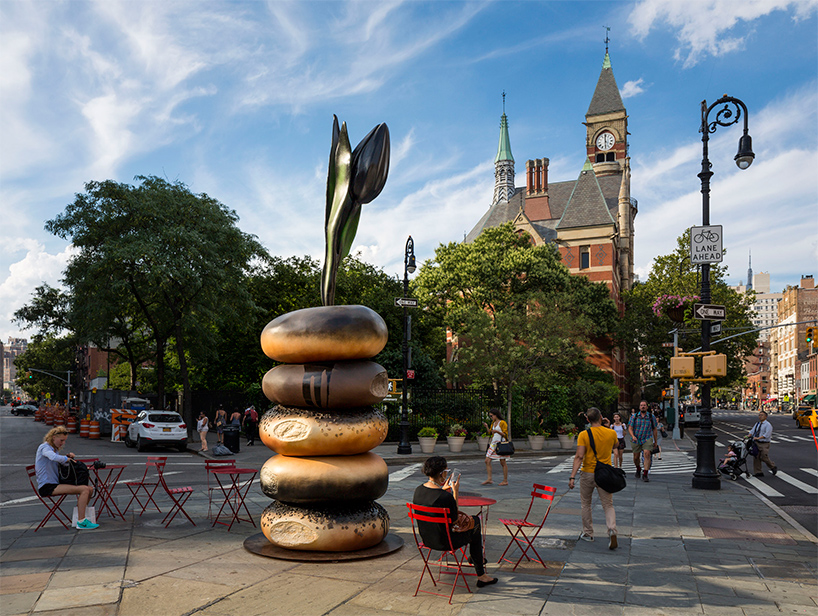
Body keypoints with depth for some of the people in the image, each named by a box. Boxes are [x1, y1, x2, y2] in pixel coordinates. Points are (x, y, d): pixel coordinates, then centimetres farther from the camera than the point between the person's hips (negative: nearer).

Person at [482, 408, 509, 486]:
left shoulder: (502, 423, -7)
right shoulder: (493, 423, 15)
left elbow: (505, 434, -10)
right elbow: (490, 432, 21)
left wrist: (497, 431, -22)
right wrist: (486, 427, 5)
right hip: (493, 444, 7)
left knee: (502, 462, -1)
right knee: (487, 461, -1)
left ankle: (505, 481, 8)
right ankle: (489, 479, 2)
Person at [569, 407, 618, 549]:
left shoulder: (583, 435, -12)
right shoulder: (611, 433, -4)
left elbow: (579, 456, -19)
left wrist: (572, 476, -19)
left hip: (587, 474, -1)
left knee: (586, 504, 17)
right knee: (608, 505, 7)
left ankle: (588, 533, 25)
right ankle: (612, 530, -17)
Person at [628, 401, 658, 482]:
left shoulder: (651, 417, 3)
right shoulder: (634, 416, 1)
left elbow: (654, 429, 11)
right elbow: (630, 428, -2)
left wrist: (655, 441, 16)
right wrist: (633, 436, -20)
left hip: (647, 439, -1)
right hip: (636, 440, 1)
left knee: (647, 454, -21)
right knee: (636, 457, 8)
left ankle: (645, 475, -19)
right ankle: (638, 469, 40)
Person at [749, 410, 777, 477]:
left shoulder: (768, 425, -7)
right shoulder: (757, 424, 15)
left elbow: (766, 435, -19)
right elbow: (752, 431, 10)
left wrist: (758, 438, -29)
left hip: (764, 444, -6)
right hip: (756, 443, 6)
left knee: (764, 458, -5)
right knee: (756, 457, 4)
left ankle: (773, 467, 22)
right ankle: (758, 472, 12)